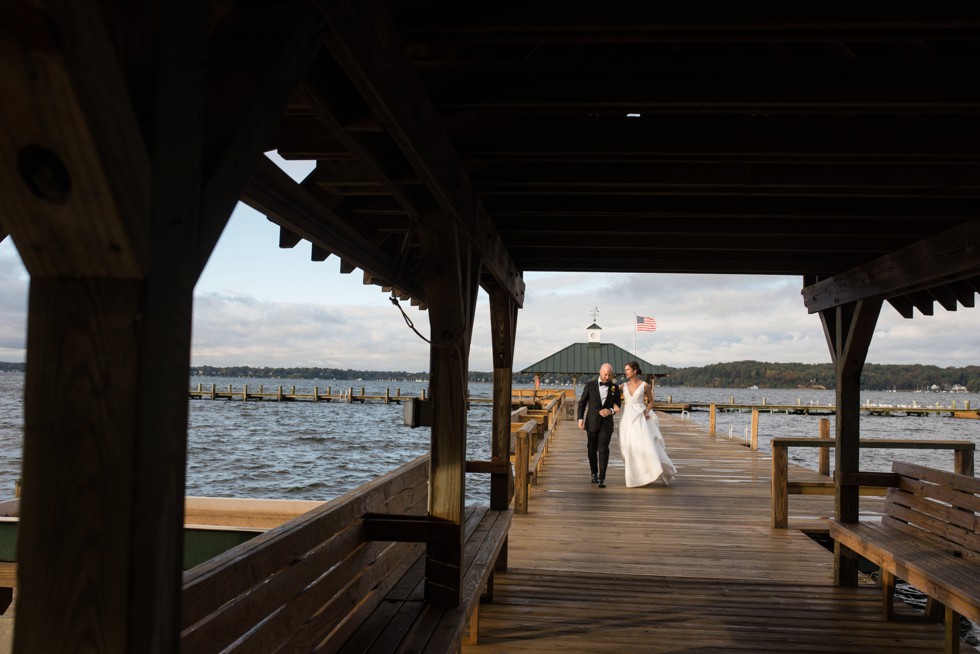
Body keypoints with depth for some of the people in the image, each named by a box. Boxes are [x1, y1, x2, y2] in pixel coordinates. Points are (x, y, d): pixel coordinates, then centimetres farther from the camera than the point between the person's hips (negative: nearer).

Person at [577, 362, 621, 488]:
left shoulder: (615, 387, 3)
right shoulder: (590, 385, 0)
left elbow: (618, 405, 10)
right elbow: (582, 403, 2)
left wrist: (611, 411, -11)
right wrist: (580, 419, -7)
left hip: (607, 423, -1)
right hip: (592, 422, 1)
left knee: (603, 450, -11)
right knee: (592, 450, 11)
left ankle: (602, 478, -10)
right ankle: (594, 474, 29)